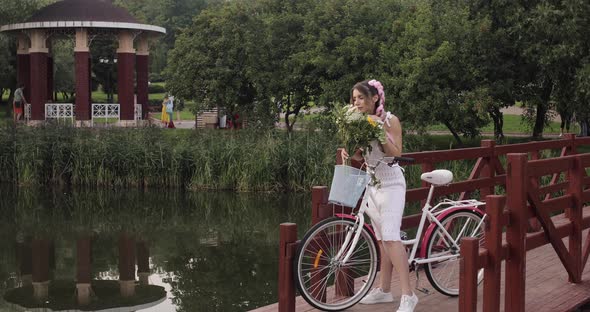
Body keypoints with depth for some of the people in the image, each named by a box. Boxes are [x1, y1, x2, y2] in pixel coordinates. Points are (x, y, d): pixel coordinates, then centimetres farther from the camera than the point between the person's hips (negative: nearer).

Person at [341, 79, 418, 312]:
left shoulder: (390, 120, -10)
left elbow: (396, 152, -16)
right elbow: (360, 153, 8)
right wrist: (348, 151, -12)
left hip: (391, 182, -7)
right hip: (372, 181, 7)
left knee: (390, 236, -17)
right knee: (381, 239, 10)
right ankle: (384, 290, 17)